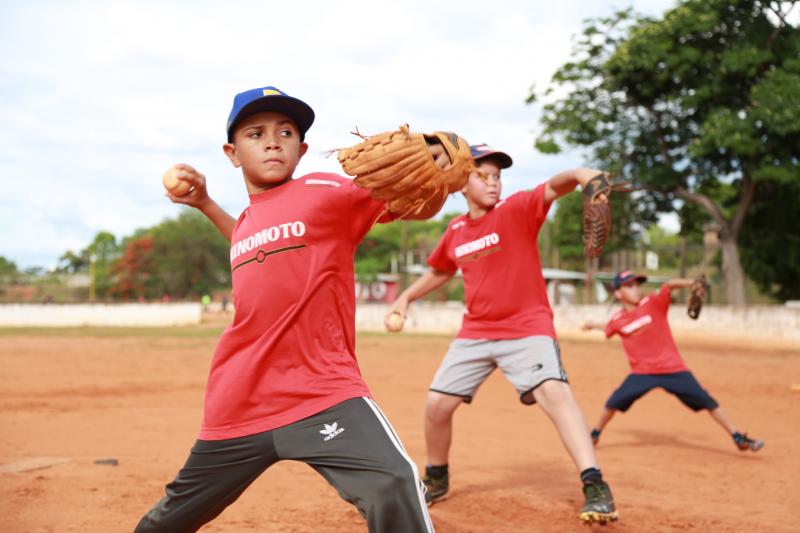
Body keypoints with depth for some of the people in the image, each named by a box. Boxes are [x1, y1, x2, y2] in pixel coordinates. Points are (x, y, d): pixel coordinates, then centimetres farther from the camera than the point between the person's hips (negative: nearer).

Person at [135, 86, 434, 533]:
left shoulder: (323, 192, -5)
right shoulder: (246, 220, 14)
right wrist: (205, 203, 31)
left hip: (322, 392, -6)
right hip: (237, 407, 6)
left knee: (395, 488, -29)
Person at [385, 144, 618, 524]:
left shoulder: (517, 210, -9)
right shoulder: (455, 231, 5)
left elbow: (553, 188, -29)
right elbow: (439, 271, 24)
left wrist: (578, 174, -49)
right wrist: (406, 297, 15)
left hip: (528, 327, -5)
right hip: (475, 333, 5)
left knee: (553, 391, -27)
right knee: (436, 404, 4)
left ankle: (594, 485, -26)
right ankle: (436, 479, 29)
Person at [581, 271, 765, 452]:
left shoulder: (653, 303, -8)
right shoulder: (617, 320, 0)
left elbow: (670, 285, -21)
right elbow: (609, 329, 24)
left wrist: (691, 283, -37)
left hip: (673, 369, -1)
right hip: (642, 372, 1)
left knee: (706, 400, -4)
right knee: (615, 401, -7)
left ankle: (738, 438, 5)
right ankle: (595, 435, 17)